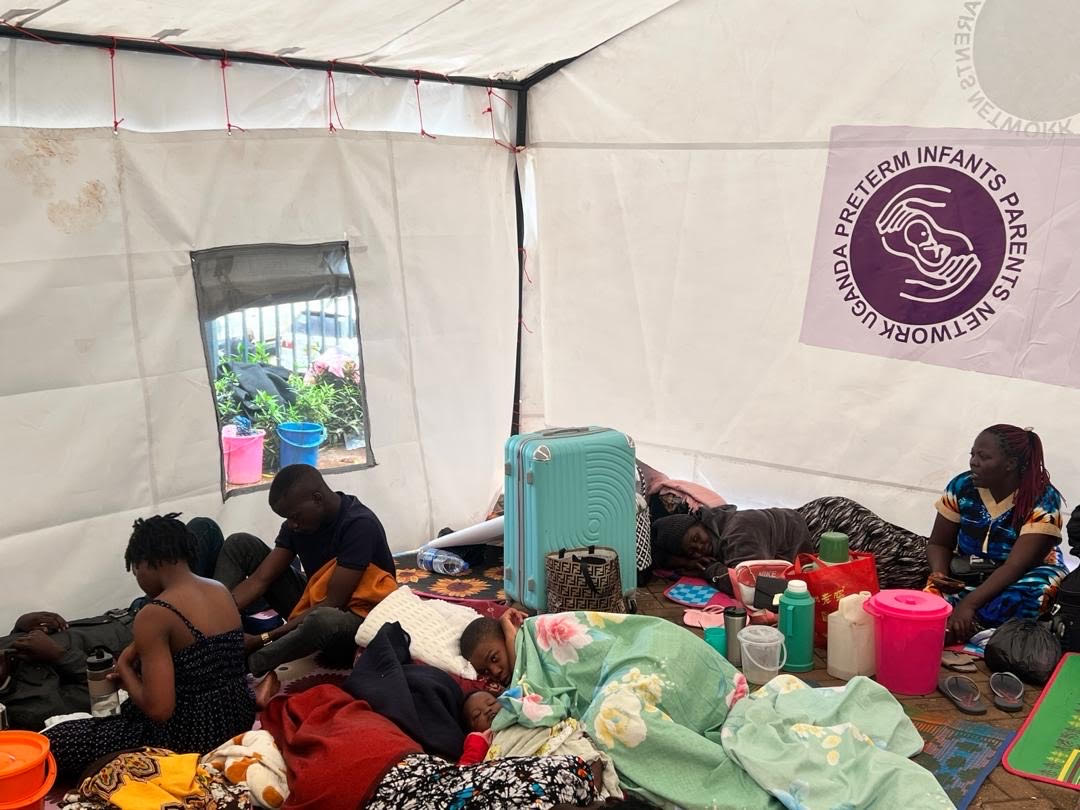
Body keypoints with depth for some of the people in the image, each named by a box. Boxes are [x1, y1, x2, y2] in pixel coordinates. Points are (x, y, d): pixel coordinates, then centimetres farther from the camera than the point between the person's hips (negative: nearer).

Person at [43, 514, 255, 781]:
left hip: (192, 736, -9)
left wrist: (123, 668, -6)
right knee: (126, 707, 36)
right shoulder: (221, 591, 4)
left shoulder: (155, 615, -20)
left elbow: (158, 710, -23)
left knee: (55, 742, 1)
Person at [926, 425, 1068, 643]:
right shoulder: (962, 486, -9)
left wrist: (969, 603, -39)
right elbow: (939, 544, 1)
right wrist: (939, 574, -22)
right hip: (968, 576, 2)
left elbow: (1016, 565, -28)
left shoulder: (1042, 499, -20)